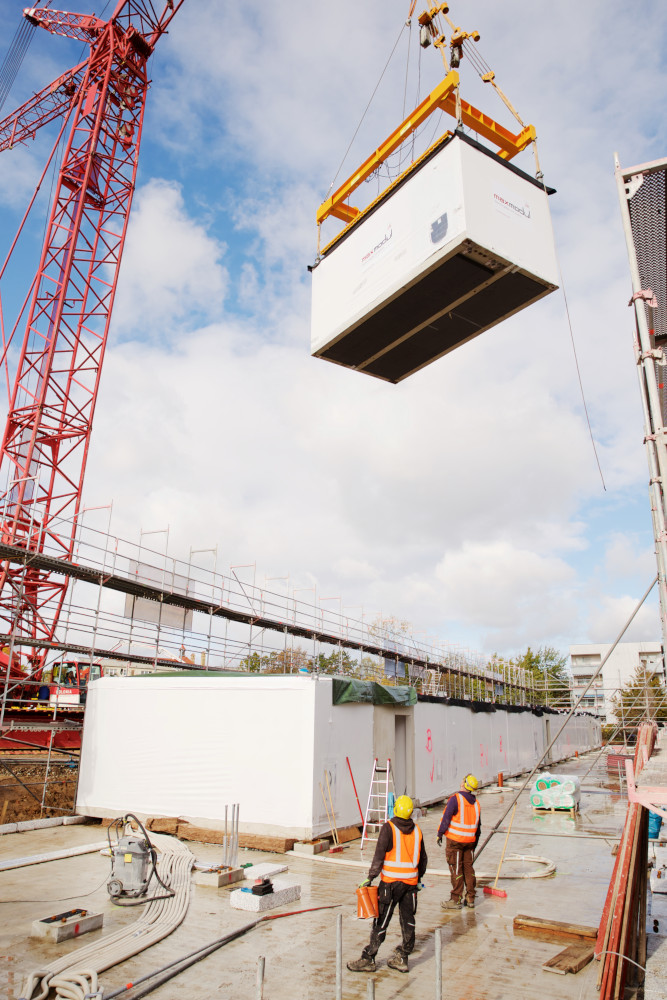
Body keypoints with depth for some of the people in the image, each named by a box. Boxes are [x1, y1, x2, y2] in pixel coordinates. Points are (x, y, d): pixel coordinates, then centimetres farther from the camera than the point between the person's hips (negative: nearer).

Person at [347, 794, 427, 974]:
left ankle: (368, 959, 11)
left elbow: (379, 855, -14)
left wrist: (370, 878, -9)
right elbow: (423, 858, 13)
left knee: (381, 922, 3)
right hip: (411, 882, 5)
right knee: (408, 921, 13)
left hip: (391, 882, -5)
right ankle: (402, 959, 21)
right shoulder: (417, 830, 4)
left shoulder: (388, 828, -11)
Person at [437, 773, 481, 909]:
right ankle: (470, 898, 20)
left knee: (456, 869, 1)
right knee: (468, 868, 14)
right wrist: (475, 841, 24)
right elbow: (478, 825, 15)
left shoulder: (455, 799, -15)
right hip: (470, 840, 6)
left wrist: (440, 834, -5)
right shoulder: (476, 803, 7)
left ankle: (456, 900, 7)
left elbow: (446, 817, -15)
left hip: (455, 840, -6)